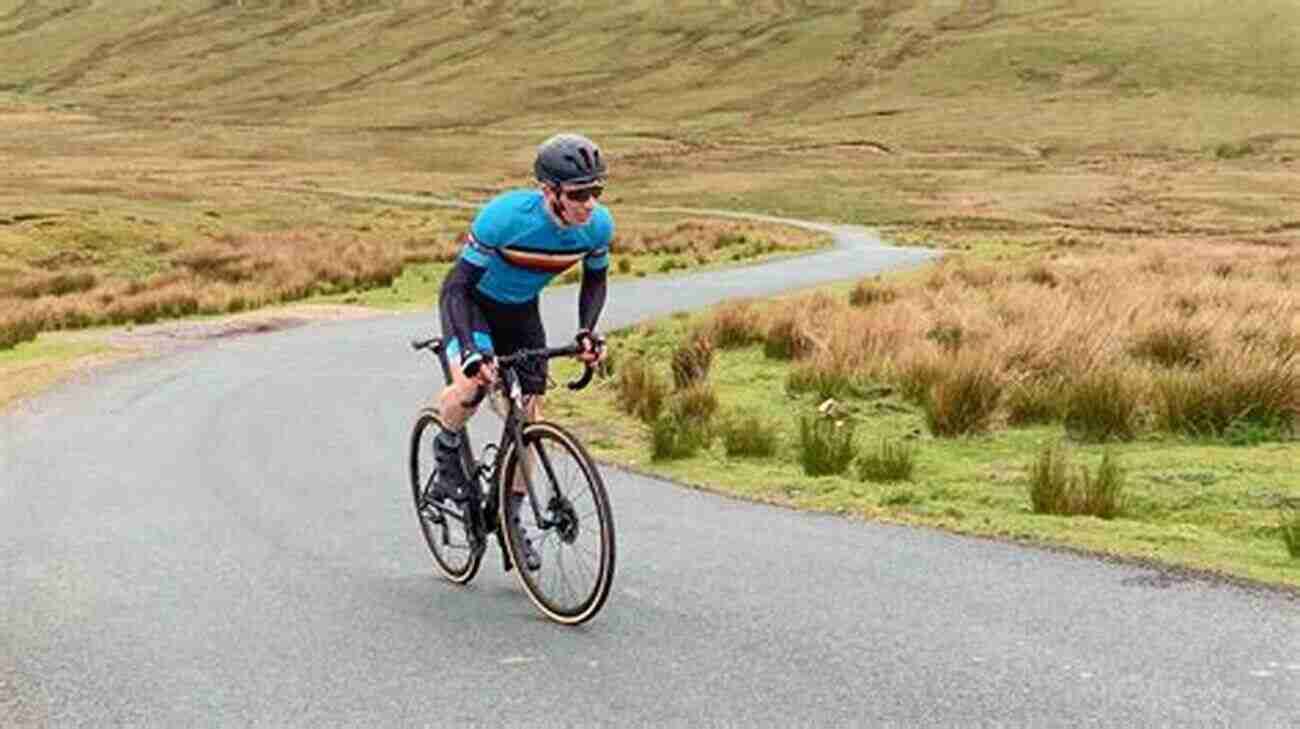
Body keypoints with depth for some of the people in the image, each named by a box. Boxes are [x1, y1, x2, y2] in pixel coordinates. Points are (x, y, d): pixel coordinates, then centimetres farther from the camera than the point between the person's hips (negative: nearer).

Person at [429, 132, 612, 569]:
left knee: (528, 415, 2)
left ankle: (511, 520, 19)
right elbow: (455, 287, -33)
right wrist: (470, 352, -46)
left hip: (521, 310, 5)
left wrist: (587, 331, -16)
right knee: (471, 384, -32)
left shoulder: (598, 225, -22)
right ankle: (447, 450, 2)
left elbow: (595, 279, 0)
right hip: (474, 302, -5)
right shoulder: (506, 216, -37)